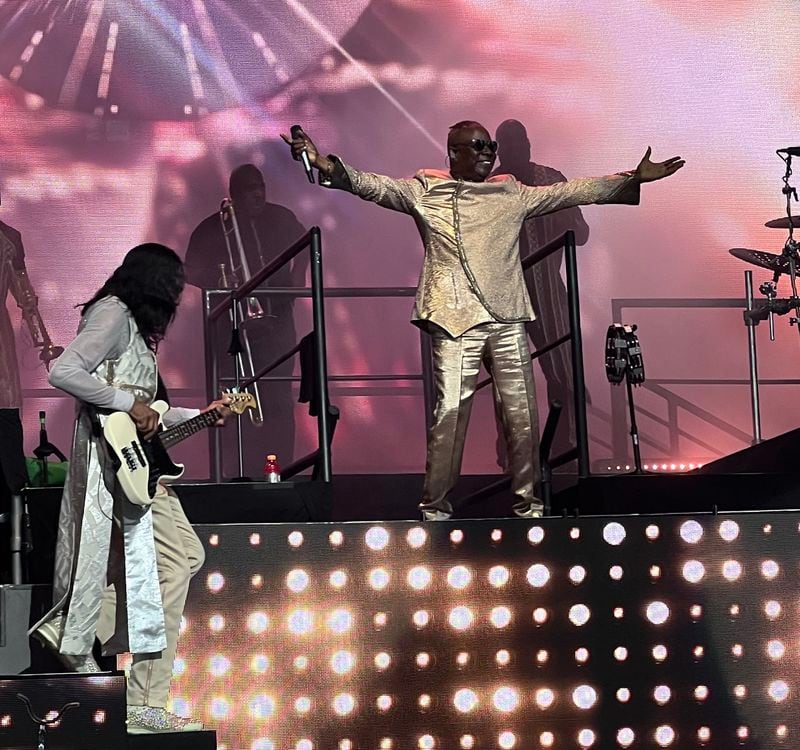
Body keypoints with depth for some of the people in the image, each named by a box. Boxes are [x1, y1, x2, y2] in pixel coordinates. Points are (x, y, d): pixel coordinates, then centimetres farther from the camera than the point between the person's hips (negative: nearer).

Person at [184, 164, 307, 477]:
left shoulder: (280, 219, 9)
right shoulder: (212, 229, -1)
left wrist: (298, 273, 13)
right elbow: (192, 273, 0)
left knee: (280, 401, -3)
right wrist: (221, 283, -15)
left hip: (276, 320, 3)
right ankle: (247, 473, -2)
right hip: (234, 325, -2)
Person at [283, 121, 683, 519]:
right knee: (450, 412, -7)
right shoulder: (425, 192, 8)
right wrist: (327, 166, -21)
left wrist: (633, 179, 16)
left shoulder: (512, 194, 17)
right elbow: (374, 186, -4)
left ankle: (527, 503, 13)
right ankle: (435, 508, 2)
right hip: (455, 318, -3)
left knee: (522, 414, 2)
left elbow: (570, 192, 18)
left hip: (508, 319, 3)